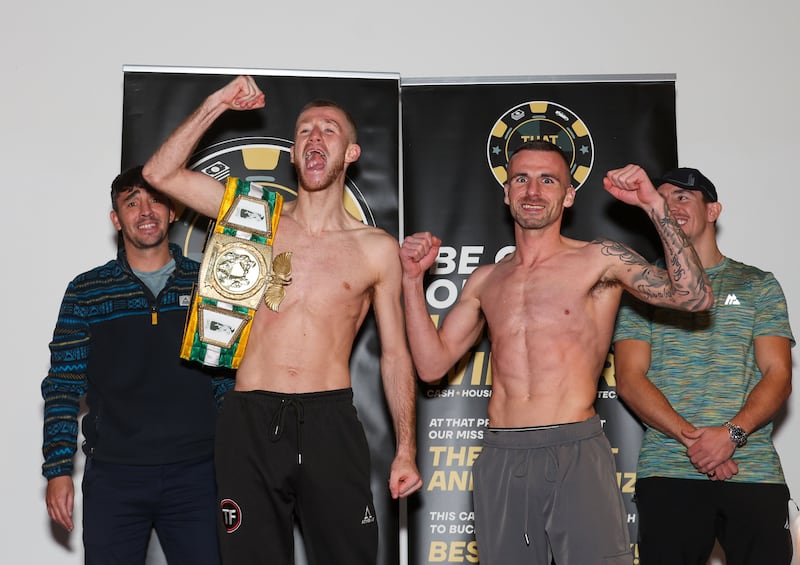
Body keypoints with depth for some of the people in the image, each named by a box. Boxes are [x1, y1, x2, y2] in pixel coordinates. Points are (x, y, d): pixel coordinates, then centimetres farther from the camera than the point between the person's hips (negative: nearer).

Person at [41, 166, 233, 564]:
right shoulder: (86, 292, 4)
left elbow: (229, 379, 7)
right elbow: (63, 388, 4)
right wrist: (57, 470, -3)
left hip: (195, 474, 1)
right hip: (113, 475, 0)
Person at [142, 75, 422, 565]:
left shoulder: (376, 249, 6)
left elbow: (395, 354, 9)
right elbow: (161, 173, 7)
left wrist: (406, 450, 4)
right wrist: (217, 104, 1)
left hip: (330, 423, -1)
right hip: (250, 421, 1)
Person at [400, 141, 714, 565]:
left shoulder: (599, 260, 2)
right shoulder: (485, 281, 14)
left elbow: (694, 297, -9)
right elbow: (432, 364, 13)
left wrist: (655, 207, -13)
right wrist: (413, 279, 8)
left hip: (575, 454, -4)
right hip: (499, 460, 4)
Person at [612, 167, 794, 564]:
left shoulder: (758, 285, 13)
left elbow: (779, 377, 4)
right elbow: (629, 380, 1)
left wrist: (731, 434, -14)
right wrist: (690, 437, -12)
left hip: (753, 471, 1)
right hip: (668, 472, 0)